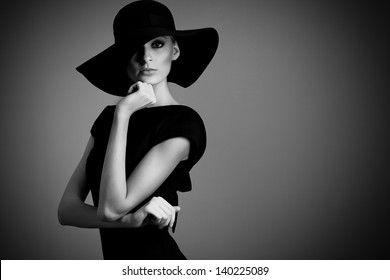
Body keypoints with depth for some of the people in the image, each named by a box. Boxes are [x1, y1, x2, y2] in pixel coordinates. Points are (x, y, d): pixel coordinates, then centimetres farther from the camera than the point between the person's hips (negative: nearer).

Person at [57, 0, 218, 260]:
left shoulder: (184, 123, -16)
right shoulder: (108, 118, 2)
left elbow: (111, 208, -22)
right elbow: (66, 208, -5)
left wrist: (123, 112, -21)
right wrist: (131, 219, -21)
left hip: (157, 259, -5)